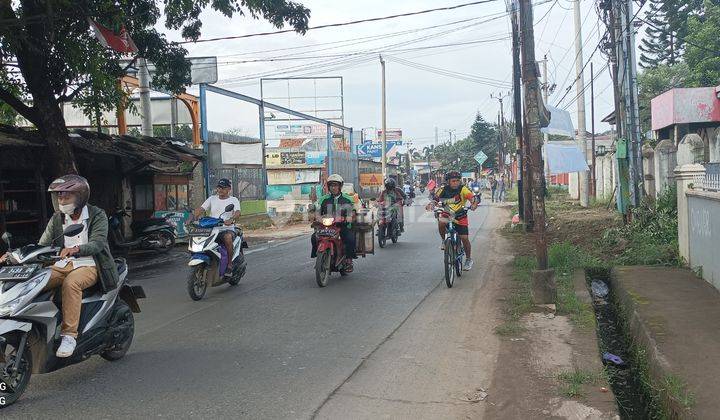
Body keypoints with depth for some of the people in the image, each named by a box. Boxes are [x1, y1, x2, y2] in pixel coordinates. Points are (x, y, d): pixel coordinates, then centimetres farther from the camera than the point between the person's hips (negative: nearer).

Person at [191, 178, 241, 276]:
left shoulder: (233, 200, 6)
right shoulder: (212, 199, 17)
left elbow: (237, 212, -13)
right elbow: (200, 209, 5)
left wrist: (231, 220, -36)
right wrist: (192, 218, -15)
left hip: (227, 229, -4)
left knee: (228, 237, -37)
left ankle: (229, 265, -27)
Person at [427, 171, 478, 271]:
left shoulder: (463, 189, -14)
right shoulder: (443, 190, -9)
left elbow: (473, 198, -25)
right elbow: (435, 200, -10)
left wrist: (474, 204, -47)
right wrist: (431, 205, -32)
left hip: (460, 217, -1)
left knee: (464, 238, -7)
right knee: (441, 223, -32)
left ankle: (468, 259, 16)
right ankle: (444, 240, -2)